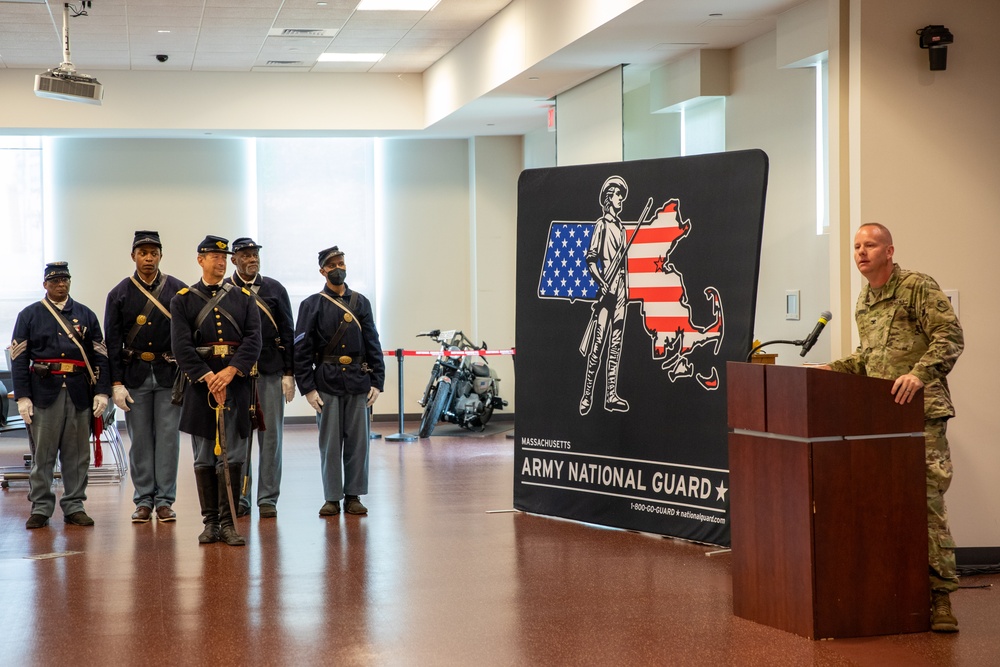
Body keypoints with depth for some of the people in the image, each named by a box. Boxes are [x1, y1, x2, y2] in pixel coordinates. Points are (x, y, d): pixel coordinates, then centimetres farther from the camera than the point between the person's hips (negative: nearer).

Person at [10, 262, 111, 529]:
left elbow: (100, 356, 8)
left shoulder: (86, 315, 11)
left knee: (78, 453, 4)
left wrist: (101, 392, -1)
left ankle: (74, 506, 12)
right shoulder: (29, 315, 7)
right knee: (42, 453, 0)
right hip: (44, 391, -2)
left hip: (79, 393, 2)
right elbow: (19, 358, 2)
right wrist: (22, 396, -6)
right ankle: (40, 508, 7)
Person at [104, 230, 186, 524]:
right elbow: (112, 342, 1)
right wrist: (116, 383, -6)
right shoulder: (119, 294, 2)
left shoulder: (178, 290, 2)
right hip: (135, 376, 0)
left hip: (169, 375, 0)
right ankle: (144, 500, 12)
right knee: (140, 440, 4)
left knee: (168, 438, 0)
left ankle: (165, 500, 7)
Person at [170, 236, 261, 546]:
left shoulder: (243, 298, 10)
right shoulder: (183, 300, 5)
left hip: (236, 382, 1)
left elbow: (253, 339, -2)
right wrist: (208, 377, -16)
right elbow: (181, 346, -6)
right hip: (200, 383, -1)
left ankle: (228, 522, 2)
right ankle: (210, 522, 11)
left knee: (232, 455, -1)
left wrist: (231, 371, -16)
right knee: (204, 456, 4)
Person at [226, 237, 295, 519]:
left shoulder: (275, 289, 8)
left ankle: (268, 499, 8)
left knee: (271, 434, 2)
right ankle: (240, 498, 12)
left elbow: (288, 334, 7)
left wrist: (289, 373, 0)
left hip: (271, 372, 1)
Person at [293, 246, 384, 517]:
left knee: (358, 440, 3)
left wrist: (377, 382, 2)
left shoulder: (360, 303, 10)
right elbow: (301, 350, 0)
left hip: (358, 382, 2)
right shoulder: (312, 305, 3)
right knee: (330, 441, 0)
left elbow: (373, 344, 10)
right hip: (327, 382, -2)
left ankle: (353, 496, 11)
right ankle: (332, 498, 7)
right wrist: (308, 388, -7)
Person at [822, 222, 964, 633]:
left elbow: (950, 336, -12)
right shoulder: (863, 302, 21)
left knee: (927, 499, -11)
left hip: (921, 412, -7)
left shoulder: (917, 287, -4)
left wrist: (920, 373, -24)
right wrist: (832, 369, 19)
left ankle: (940, 597, -8)